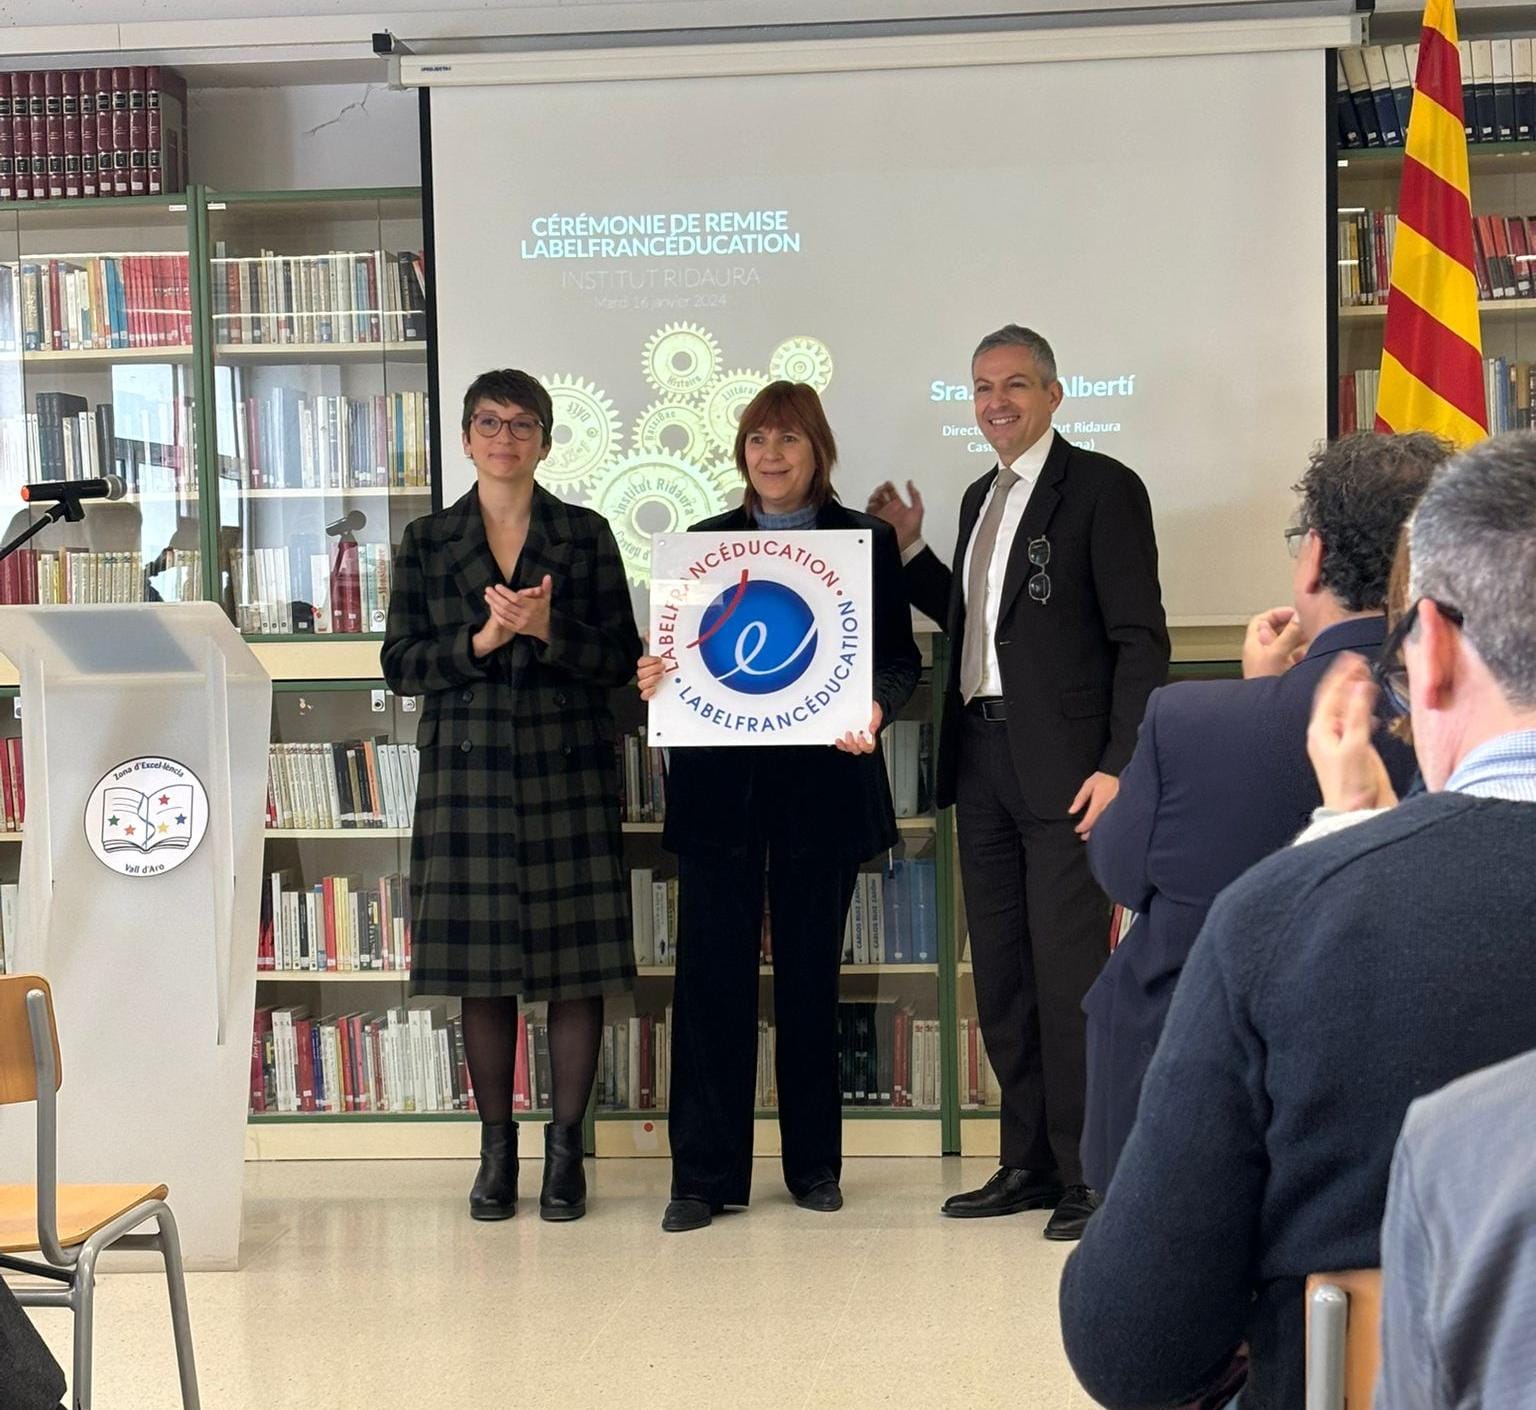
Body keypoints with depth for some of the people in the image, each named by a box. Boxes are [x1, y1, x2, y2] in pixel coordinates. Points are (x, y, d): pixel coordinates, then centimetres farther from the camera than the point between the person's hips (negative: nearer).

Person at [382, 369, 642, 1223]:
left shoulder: (586, 536, 7)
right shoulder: (428, 542, 10)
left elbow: (621, 658, 3)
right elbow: (401, 664, 4)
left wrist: (549, 630, -14)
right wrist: (480, 640, -11)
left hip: (569, 766, -1)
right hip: (469, 767, 1)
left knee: (577, 962, -1)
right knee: (483, 965, 2)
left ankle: (566, 1147, 8)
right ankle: (497, 1146, 13)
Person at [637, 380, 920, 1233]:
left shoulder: (867, 542, 6)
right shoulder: (703, 543, 10)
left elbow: (900, 660, 4)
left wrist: (875, 709, -17)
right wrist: (652, 680, -12)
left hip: (823, 783, -1)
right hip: (719, 786, 1)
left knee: (810, 973, 7)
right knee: (711, 975, -1)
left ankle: (814, 1163, 20)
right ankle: (705, 1173, 5)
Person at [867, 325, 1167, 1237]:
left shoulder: (1102, 488, -5)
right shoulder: (981, 498, 18)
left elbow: (1141, 639, -10)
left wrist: (1120, 765, -16)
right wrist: (910, 549, 15)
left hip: (1064, 767, -8)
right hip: (984, 757, 8)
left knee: (1070, 973, -7)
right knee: (1002, 974, 11)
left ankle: (1089, 1176, 1)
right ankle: (1030, 1164, 20)